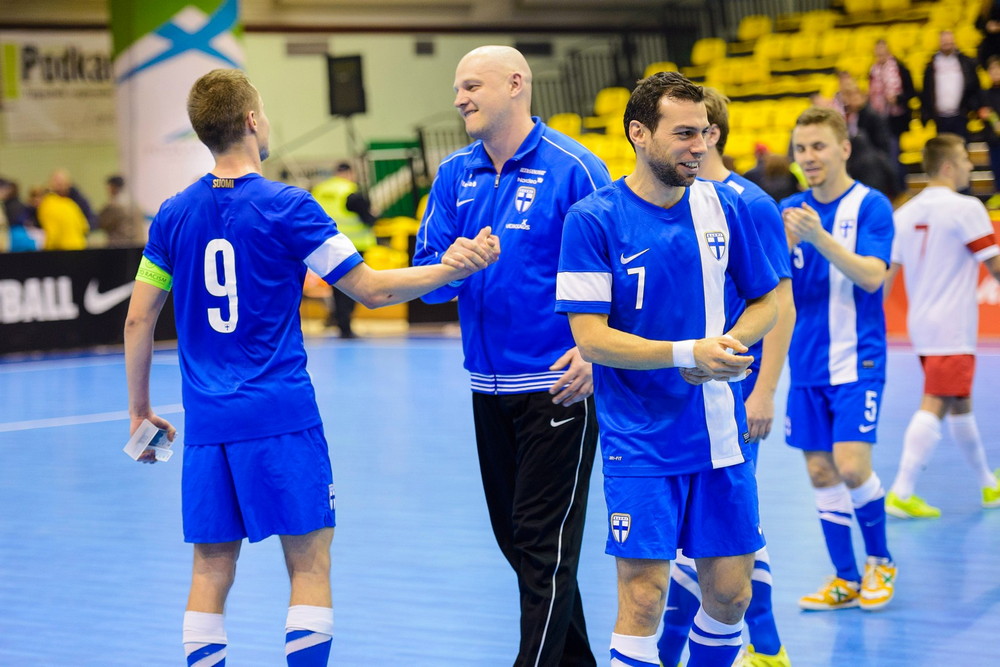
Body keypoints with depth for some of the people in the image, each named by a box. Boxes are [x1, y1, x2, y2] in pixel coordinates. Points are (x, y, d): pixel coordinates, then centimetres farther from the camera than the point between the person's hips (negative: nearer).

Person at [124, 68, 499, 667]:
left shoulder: (174, 215, 6)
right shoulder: (287, 207, -7)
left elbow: (138, 320, 9)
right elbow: (372, 288, -6)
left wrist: (140, 408, 19)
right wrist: (450, 268, 1)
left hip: (207, 423, 5)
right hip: (281, 416, -5)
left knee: (212, 571, 8)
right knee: (310, 565, 2)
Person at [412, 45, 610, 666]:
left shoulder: (572, 168, -10)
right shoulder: (455, 173, 8)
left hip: (558, 383, -7)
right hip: (489, 386, 7)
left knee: (545, 541, -5)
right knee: (514, 536, 15)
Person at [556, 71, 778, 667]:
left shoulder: (726, 206, 2)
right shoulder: (593, 219, -9)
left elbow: (766, 300, 13)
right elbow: (591, 337, -13)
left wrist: (729, 345, -9)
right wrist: (687, 354, -24)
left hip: (720, 433, 4)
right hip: (640, 442, -4)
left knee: (730, 594, 8)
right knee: (643, 596, -7)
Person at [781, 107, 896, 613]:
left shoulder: (870, 206, -6)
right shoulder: (789, 210, 7)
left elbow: (871, 276, -18)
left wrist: (819, 237, -29)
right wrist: (783, 245, -18)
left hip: (856, 360, -5)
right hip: (807, 363, 5)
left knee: (851, 468, -12)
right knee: (820, 472, 6)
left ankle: (879, 562, 11)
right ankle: (845, 580, 16)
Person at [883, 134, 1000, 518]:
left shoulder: (906, 213, 8)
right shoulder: (966, 209, -12)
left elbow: (886, 273, 8)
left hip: (921, 324, 8)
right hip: (951, 327, -8)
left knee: (960, 404, 18)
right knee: (933, 407, -10)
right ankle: (901, 494, -17)